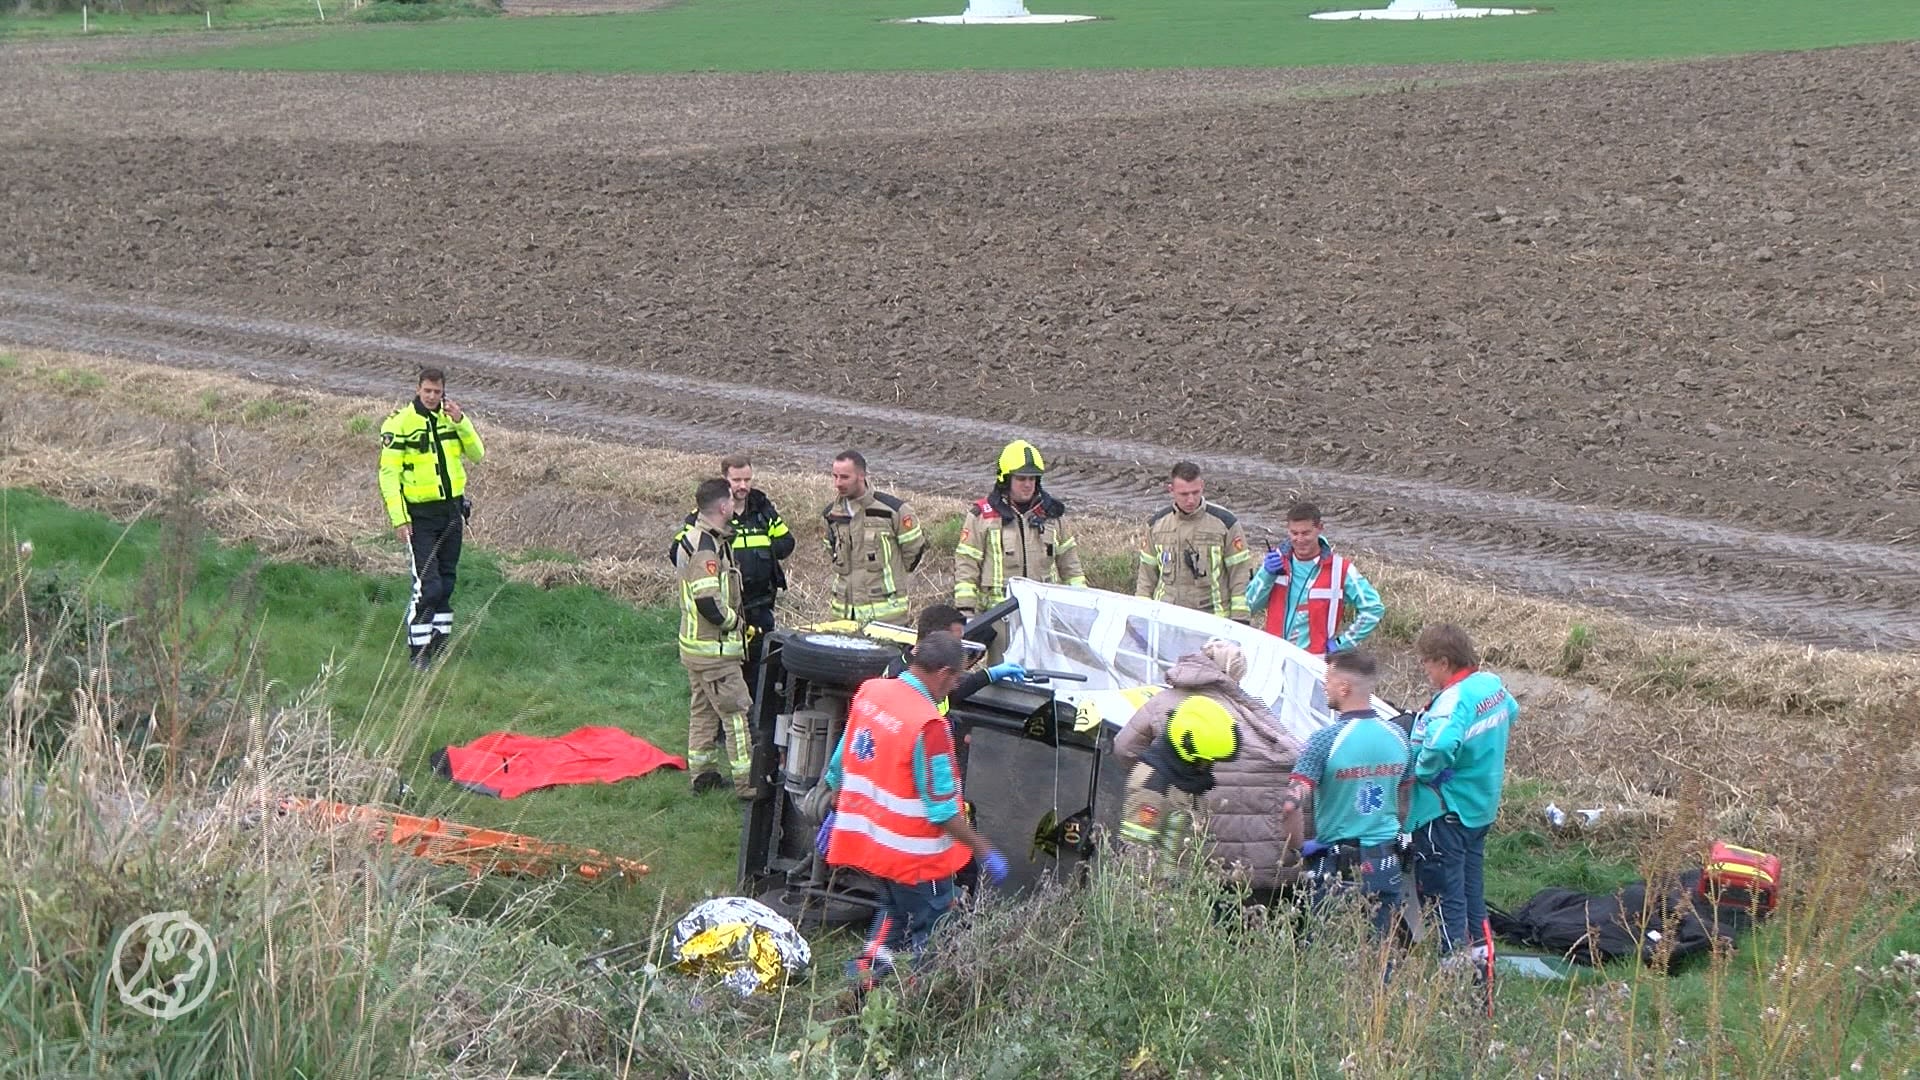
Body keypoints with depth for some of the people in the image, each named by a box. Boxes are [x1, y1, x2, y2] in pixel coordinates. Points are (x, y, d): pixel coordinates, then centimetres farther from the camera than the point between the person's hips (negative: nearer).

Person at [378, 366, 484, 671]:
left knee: (447, 583, 12)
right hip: (420, 515, -6)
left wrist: (461, 422, -13)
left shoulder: (451, 417, 6)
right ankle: (418, 652, -4)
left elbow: (477, 454, 2)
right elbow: (388, 473, -11)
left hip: (452, 511, 6)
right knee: (427, 586, -11)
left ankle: (440, 644, 25)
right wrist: (398, 518, -16)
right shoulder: (400, 423, -10)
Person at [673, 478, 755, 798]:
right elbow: (709, 601, -29)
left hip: (694, 643, 10)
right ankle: (748, 782, -3)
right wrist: (735, 621, -12)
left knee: (703, 709, 18)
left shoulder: (692, 537, 9)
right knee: (735, 711, -6)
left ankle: (702, 772, 27)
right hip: (714, 648, -10)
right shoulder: (707, 548, -23)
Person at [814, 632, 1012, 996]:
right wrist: (984, 851, -13)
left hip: (867, 838, 8)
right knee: (928, 937, 9)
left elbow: (839, 767, 11)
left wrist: (835, 815, 26)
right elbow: (942, 808, -22)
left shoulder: (869, 692, -2)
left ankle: (866, 976, 30)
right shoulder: (928, 724, -26)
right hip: (914, 853, -8)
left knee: (894, 911, 29)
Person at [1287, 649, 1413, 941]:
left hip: (1337, 865, -5)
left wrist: (1299, 844, -4)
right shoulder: (1398, 736, 5)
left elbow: (1297, 802, -19)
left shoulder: (1326, 739, -15)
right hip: (1387, 863, 5)